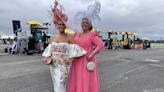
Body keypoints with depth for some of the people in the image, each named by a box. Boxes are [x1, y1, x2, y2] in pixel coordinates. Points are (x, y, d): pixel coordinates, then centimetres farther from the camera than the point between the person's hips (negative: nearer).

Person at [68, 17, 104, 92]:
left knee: (88, 82, -2)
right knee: (77, 82, 10)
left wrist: (92, 55, -22)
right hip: (77, 62, 6)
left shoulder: (92, 35, -8)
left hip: (87, 61, -6)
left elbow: (101, 45, -17)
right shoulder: (77, 35, 10)